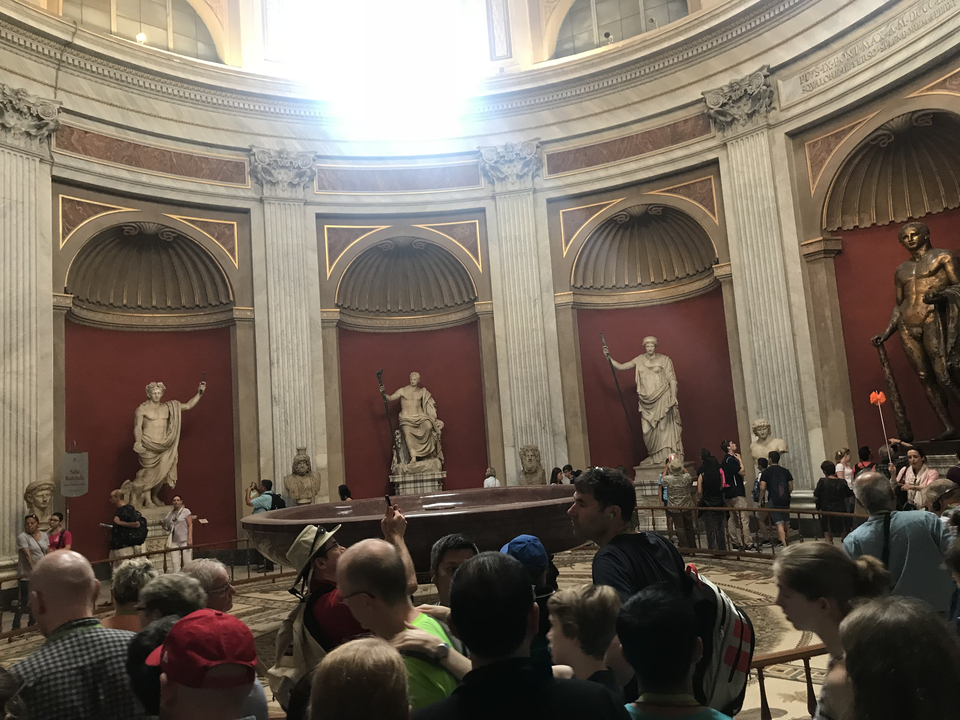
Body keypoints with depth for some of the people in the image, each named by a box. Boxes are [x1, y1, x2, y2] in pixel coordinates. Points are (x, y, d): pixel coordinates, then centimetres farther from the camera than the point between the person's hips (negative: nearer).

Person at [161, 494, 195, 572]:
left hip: (185, 541, -4)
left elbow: (190, 526, -5)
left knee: (188, 562, -3)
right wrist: (163, 524, -2)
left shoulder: (186, 511, 0)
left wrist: (190, 539, -14)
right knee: (174, 563, -1)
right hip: (174, 542, 4)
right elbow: (168, 528, 19)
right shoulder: (170, 514, 13)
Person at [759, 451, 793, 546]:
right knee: (785, 522, 16)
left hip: (774, 501, -4)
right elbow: (791, 487, 8)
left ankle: (784, 544, -14)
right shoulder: (785, 471, 7)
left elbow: (762, 488, -10)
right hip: (786, 500, 4)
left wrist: (761, 501, 0)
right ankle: (784, 539, 29)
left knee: (779, 523, -6)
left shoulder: (766, 472, -4)